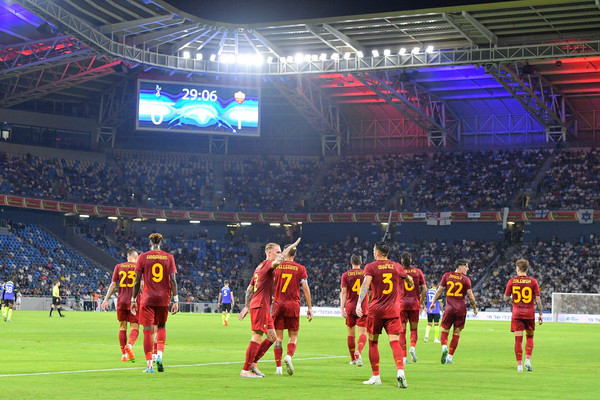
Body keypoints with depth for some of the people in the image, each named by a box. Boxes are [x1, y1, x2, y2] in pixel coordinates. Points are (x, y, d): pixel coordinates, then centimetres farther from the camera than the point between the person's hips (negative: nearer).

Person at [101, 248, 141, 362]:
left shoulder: (118, 266, 7)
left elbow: (113, 285, 3)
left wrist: (106, 299, 7)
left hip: (121, 301, 2)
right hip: (134, 301, -2)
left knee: (122, 327, 10)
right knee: (135, 327, 0)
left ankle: (124, 354, 9)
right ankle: (129, 345, -28)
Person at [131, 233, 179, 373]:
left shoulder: (143, 257, 0)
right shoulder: (169, 257, 3)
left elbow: (137, 281, -1)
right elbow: (173, 280, -3)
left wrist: (133, 300, 7)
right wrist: (176, 300, -2)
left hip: (147, 299, -2)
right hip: (163, 299, 2)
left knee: (148, 330, 1)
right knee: (161, 327, 20)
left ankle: (149, 364, -1)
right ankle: (159, 355, 0)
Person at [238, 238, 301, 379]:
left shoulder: (260, 267, 21)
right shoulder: (266, 264, -8)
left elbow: (249, 289, 25)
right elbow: (277, 261, -32)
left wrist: (246, 307, 26)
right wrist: (290, 247, -21)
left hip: (263, 307, 10)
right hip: (260, 306, -10)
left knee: (272, 337, 11)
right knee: (257, 338, -9)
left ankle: (252, 363, 14)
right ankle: (245, 370, -6)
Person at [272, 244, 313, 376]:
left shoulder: (276, 267, 4)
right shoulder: (300, 268, 3)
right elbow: (305, 288, -1)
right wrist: (309, 307, 3)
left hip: (278, 304, 1)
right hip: (293, 305, -1)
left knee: (278, 337, 4)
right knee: (293, 336, 9)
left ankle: (278, 367, -1)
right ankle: (289, 355, -20)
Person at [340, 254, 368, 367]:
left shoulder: (345, 275, 2)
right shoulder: (365, 274, 4)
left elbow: (343, 292, -7)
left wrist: (342, 307, -11)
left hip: (350, 307, 1)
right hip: (363, 307, -1)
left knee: (351, 334, 12)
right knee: (363, 333, -5)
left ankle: (353, 359, 20)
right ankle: (358, 352, -32)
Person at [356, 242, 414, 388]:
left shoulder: (371, 267, -1)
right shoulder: (396, 266, 9)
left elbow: (365, 285, -17)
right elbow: (409, 280, 27)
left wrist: (359, 303, -26)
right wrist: (411, 281, 51)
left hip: (375, 310, -2)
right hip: (393, 310, 2)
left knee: (373, 342, 11)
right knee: (395, 342, -5)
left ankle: (376, 376, 12)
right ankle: (400, 371, -26)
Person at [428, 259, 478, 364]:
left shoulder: (447, 276, 4)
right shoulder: (466, 279, -3)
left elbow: (439, 290, 5)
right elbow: (471, 296, -4)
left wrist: (433, 302, 14)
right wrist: (474, 308, 10)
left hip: (449, 307, 1)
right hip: (461, 308, -1)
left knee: (444, 330, 11)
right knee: (456, 334, 7)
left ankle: (444, 347, -19)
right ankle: (449, 357, 6)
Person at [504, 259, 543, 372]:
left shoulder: (512, 281, -2)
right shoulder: (533, 281, -2)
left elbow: (506, 298, 2)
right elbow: (538, 299, -3)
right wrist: (540, 314, 5)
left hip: (517, 314, 0)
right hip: (529, 314, 0)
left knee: (518, 339, 1)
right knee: (530, 337, 17)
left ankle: (519, 365, -1)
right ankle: (528, 360, 3)